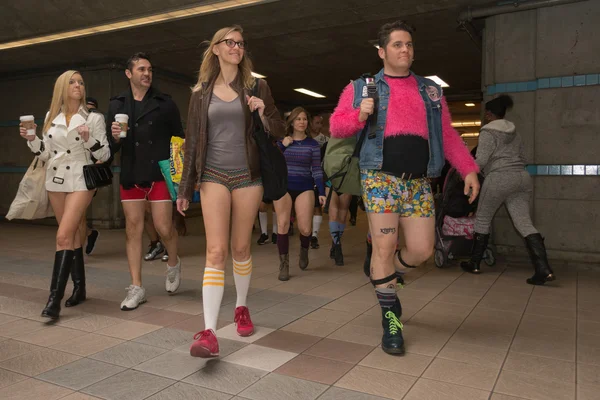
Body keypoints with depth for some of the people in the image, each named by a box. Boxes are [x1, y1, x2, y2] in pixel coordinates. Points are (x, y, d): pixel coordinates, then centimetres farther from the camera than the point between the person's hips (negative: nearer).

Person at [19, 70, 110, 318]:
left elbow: (105, 155, -4)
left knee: (64, 236, -15)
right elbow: (45, 155, 13)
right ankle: (79, 288, 23)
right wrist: (31, 139, -3)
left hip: (81, 181, -5)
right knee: (72, 234, 12)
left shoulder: (94, 118, -2)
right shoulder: (51, 118, 11)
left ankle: (54, 299, -13)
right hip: (55, 181, 5)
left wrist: (89, 139, -20)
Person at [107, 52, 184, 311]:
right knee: (133, 229, 4)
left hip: (160, 174, -2)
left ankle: (174, 264, 28)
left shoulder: (165, 103, 2)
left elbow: (179, 138, 4)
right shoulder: (116, 105, 9)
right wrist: (115, 137, -12)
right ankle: (136, 288, 11)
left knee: (164, 228, -4)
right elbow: (111, 146, 10)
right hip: (130, 176, 3)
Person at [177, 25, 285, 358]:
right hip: (213, 176, 0)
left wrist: (263, 112, -17)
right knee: (216, 250, -10)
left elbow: (278, 132, 5)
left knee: (240, 248, 9)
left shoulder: (256, 87, 6)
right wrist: (185, 188, 8)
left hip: (248, 175, 0)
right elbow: (193, 141, 9)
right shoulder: (201, 91, 8)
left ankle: (241, 308, 31)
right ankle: (209, 333, -11)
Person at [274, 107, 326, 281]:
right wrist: (282, 146, -7)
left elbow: (316, 169, 3)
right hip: (283, 186, 1)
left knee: (305, 229, -7)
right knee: (282, 225, -8)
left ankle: (304, 250, 29)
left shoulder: (313, 144, 5)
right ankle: (284, 265, 4)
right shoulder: (282, 141, 9)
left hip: (304, 187, -1)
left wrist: (322, 192, -3)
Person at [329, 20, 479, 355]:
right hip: (380, 177, -3)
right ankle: (391, 318, 11)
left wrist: (469, 169, 4)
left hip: (419, 181, 4)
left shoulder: (430, 90, 17)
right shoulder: (362, 87, 9)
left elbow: (448, 135, 15)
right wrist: (360, 115, -13)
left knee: (422, 250, 1)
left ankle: (386, 275, 34)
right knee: (384, 248, -5)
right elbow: (336, 127, 7)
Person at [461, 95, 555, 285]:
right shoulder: (514, 132, 20)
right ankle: (544, 270, -13)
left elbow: (480, 161, -11)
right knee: (524, 223, 0)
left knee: (482, 219, 9)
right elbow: (523, 157, 24)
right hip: (522, 177, 7)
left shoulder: (488, 132, -4)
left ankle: (474, 264, 16)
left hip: (499, 179, -7)